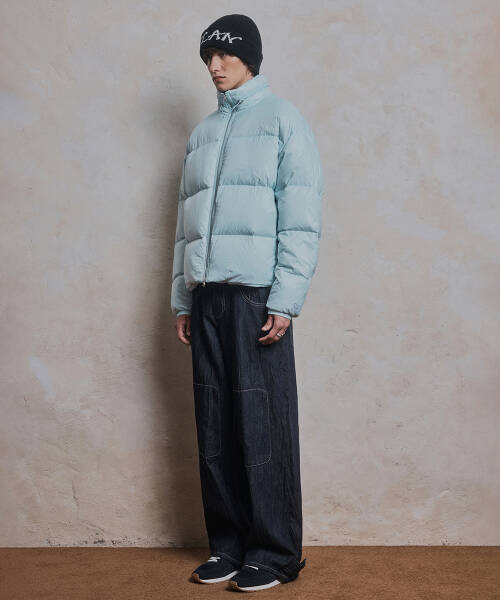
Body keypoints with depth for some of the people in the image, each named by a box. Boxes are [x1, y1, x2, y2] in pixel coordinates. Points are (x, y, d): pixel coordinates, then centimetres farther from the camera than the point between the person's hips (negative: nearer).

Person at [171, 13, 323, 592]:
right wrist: (181, 300, 12)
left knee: (262, 423, -6)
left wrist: (284, 300, -13)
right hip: (207, 298, 6)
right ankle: (228, 545, 14)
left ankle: (275, 552, 4)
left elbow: (301, 217, -5)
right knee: (215, 428, 5)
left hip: (258, 294, -5)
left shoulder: (282, 119, 3)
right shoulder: (201, 134, 21)